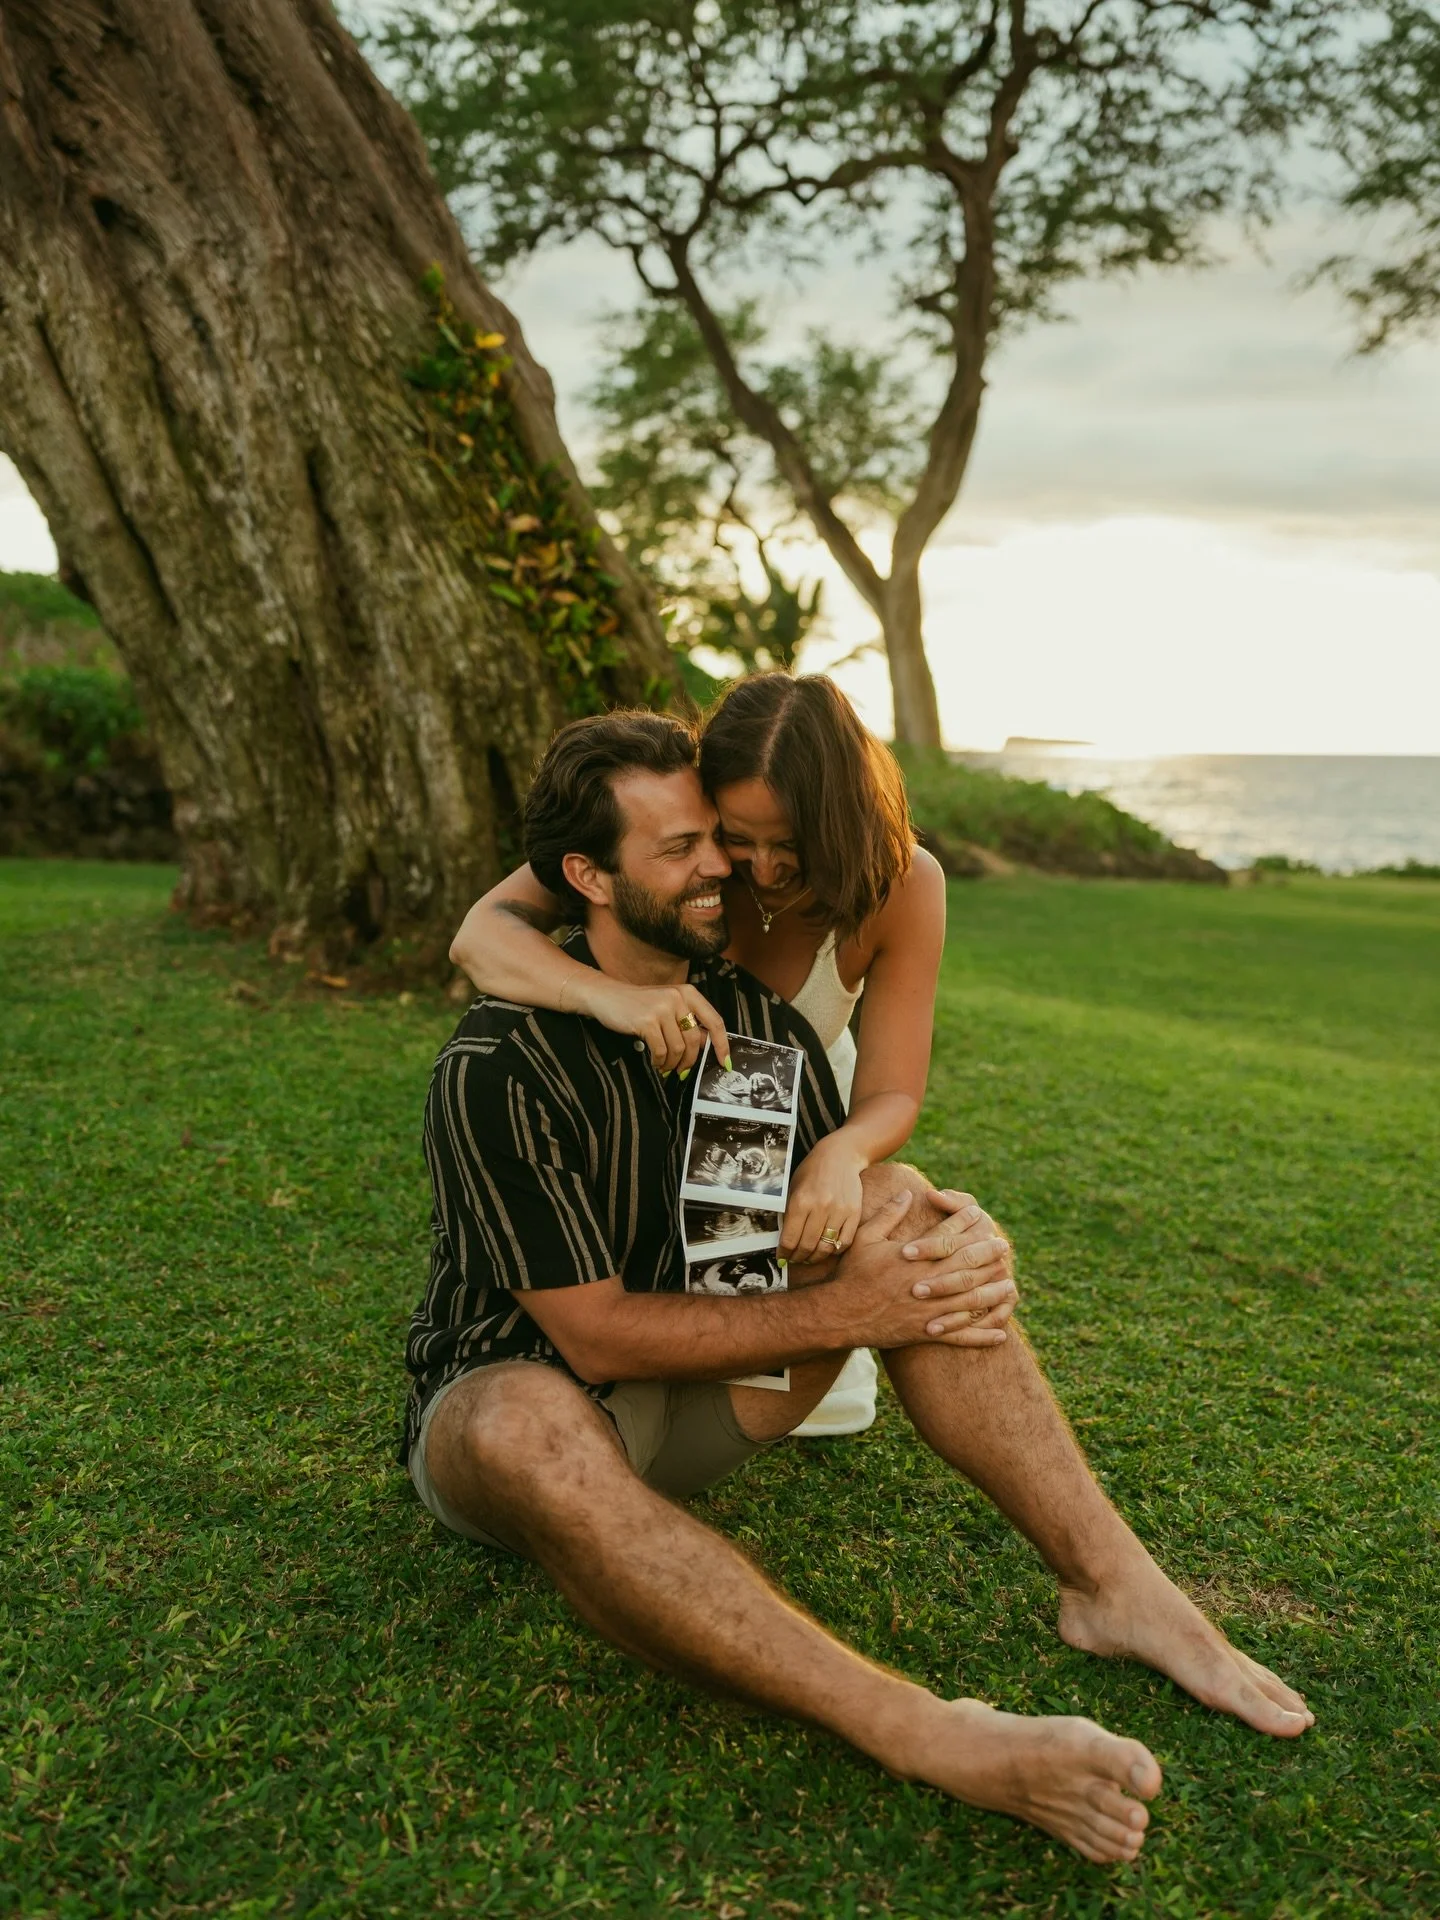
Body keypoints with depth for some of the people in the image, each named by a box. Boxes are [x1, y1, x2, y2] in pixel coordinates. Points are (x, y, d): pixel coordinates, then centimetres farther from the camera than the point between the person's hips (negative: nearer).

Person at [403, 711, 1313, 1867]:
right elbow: (594, 1336, -24)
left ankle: (1114, 1583, -20)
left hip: (687, 1400, 5)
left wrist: (961, 1240, -25)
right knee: (528, 1428, -43)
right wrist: (841, 1315, -27)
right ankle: (926, 1736, -47)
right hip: (505, 1399, -5)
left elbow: (851, 1223, -1)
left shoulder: (757, 1020, -4)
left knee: (899, 1202, -15)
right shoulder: (499, 1066, -23)